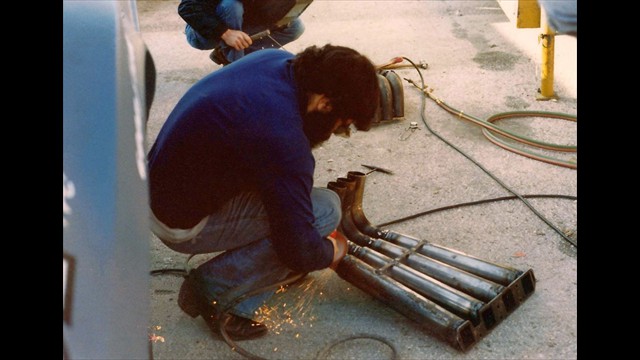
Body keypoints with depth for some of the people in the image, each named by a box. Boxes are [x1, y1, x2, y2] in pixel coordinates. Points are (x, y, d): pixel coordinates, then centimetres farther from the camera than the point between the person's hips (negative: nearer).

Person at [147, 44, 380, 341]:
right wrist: (332, 251, -3)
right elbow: (300, 251, -24)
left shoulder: (277, 59, -7)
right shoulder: (282, 138, -33)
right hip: (183, 224, -9)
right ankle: (212, 289, -5)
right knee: (325, 210, -13)